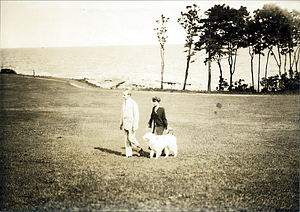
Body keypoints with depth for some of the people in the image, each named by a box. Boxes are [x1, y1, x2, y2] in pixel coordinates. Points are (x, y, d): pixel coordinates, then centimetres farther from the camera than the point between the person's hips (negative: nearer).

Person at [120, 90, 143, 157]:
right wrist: (121, 123, 18)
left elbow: (136, 115, -15)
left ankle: (139, 148, 13)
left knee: (131, 138, -10)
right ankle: (128, 154, 13)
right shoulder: (124, 102, 10)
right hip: (126, 124, 7)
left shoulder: (133, 103, -13)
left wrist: (135, 126, -18)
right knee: (127, 139, 7)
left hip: (132, 124, -7)